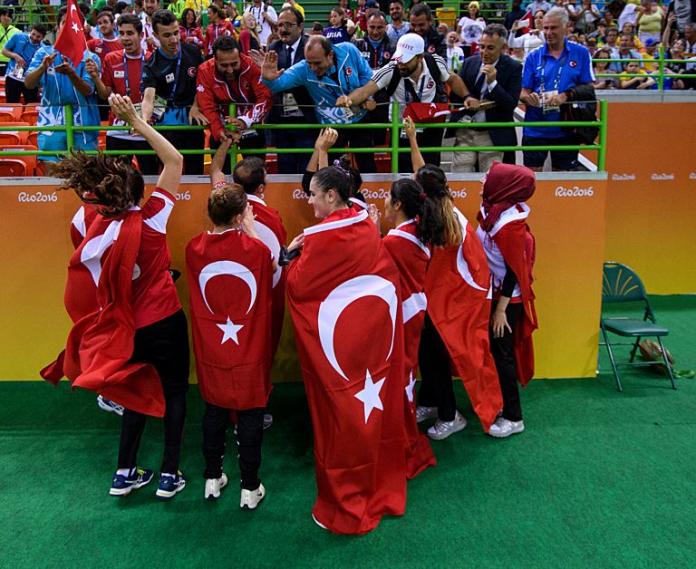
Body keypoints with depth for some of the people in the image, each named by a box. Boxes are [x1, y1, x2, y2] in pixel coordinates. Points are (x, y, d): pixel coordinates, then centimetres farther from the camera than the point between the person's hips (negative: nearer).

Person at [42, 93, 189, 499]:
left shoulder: (98, 227, -7)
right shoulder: (150, 219, -17)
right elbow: (175, 160, -11)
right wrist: (136, 121, -11)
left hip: (129, 324, 4)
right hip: (164, 320, -4)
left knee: (139, 391, 22)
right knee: (174, 390, 13)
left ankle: (125, 472, 29)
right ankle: (170, 474, 19)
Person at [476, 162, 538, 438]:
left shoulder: (510, 223, -24)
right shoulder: (492, 212, 1)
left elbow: (514, 270, -21)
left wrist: (501, 310, -19)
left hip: (507, 299, -8)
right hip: (492, 294, 8)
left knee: (502, 353, 2)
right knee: (491, 350, 18)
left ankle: (513, 418, 16)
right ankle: (496, 400, 35)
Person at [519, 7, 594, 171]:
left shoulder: (581, 53, 1)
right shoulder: (533, 56, 4)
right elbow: (523, 92, 2)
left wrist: (566, 96, -18)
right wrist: (528, 97, -21)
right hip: (535, 129, 0)